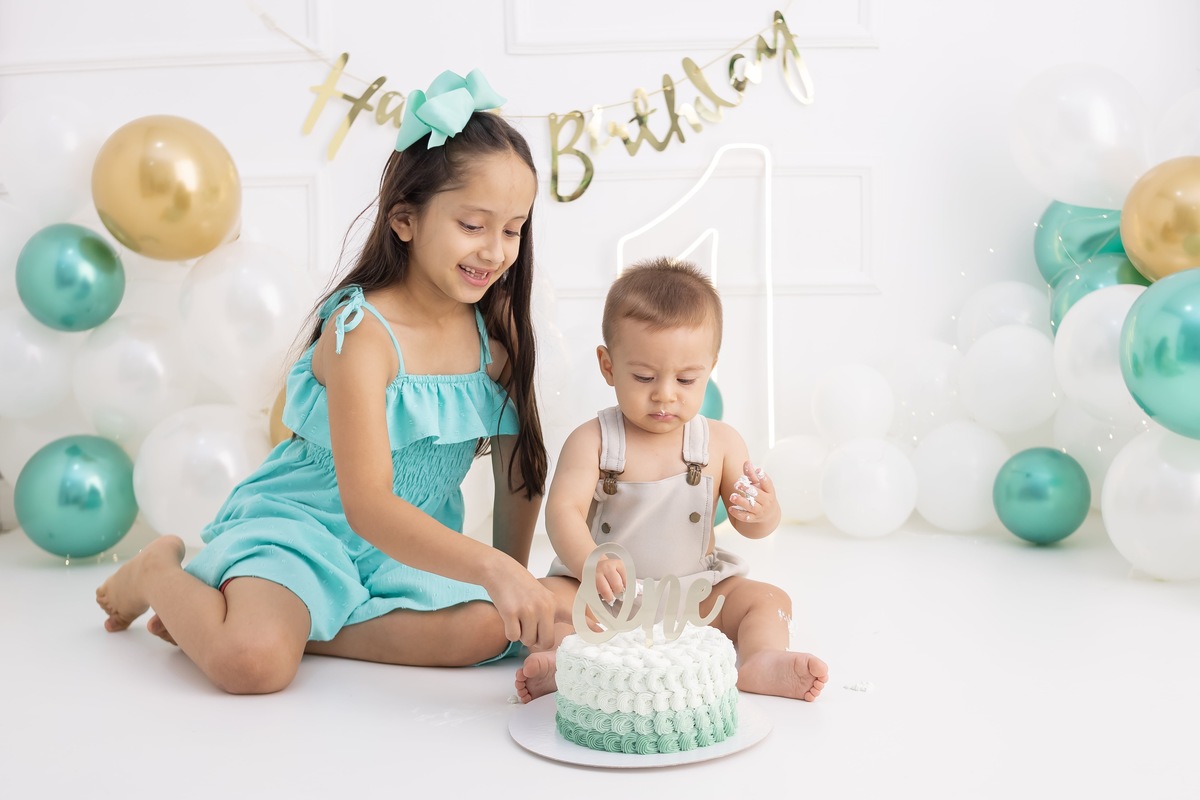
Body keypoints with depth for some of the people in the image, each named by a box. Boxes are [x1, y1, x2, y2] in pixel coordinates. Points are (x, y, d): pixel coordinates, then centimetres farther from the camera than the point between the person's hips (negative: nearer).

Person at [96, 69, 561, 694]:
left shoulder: (498, 328, -3)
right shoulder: (362, 332, -23)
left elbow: (519, 469, 6)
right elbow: (367, 506, -32)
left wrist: (512, 580, 3)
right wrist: (489, 568, -42)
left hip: (414, 544, 6)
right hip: (303, 525, -5)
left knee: (486, 630, -21)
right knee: (250, 661, -29)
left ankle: (290, 625, -8)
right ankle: (158, 573, 6)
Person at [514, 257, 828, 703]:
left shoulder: (721, 443, -1)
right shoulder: (591, 442, -10)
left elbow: (752, 527, 4)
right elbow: (564, 510, -22)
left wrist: (763, 511, -22)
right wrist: (589, 563, -43)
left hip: (696, 598, 2)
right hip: (605, 599, -2)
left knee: (768, 599, -14)